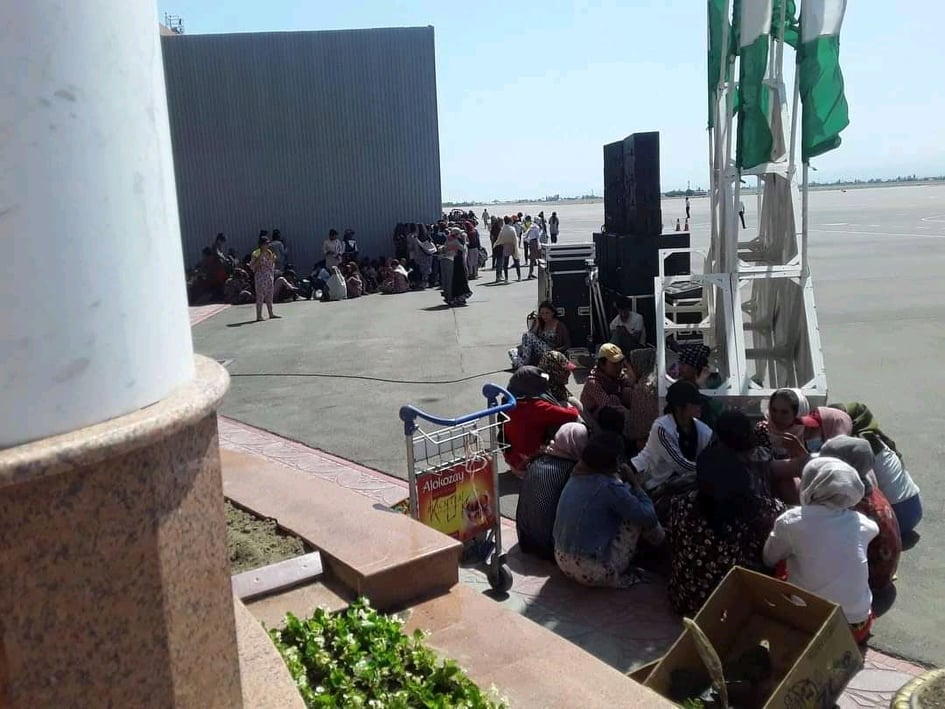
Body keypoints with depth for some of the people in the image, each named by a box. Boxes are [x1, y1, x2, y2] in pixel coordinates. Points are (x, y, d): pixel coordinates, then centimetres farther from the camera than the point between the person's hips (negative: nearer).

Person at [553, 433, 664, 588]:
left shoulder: (575, 477, 2)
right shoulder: (608, 487, -22)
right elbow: (648, 517, -11)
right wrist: (634, 483, -1)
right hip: (593, 571, -8)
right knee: (637, 515, 2)